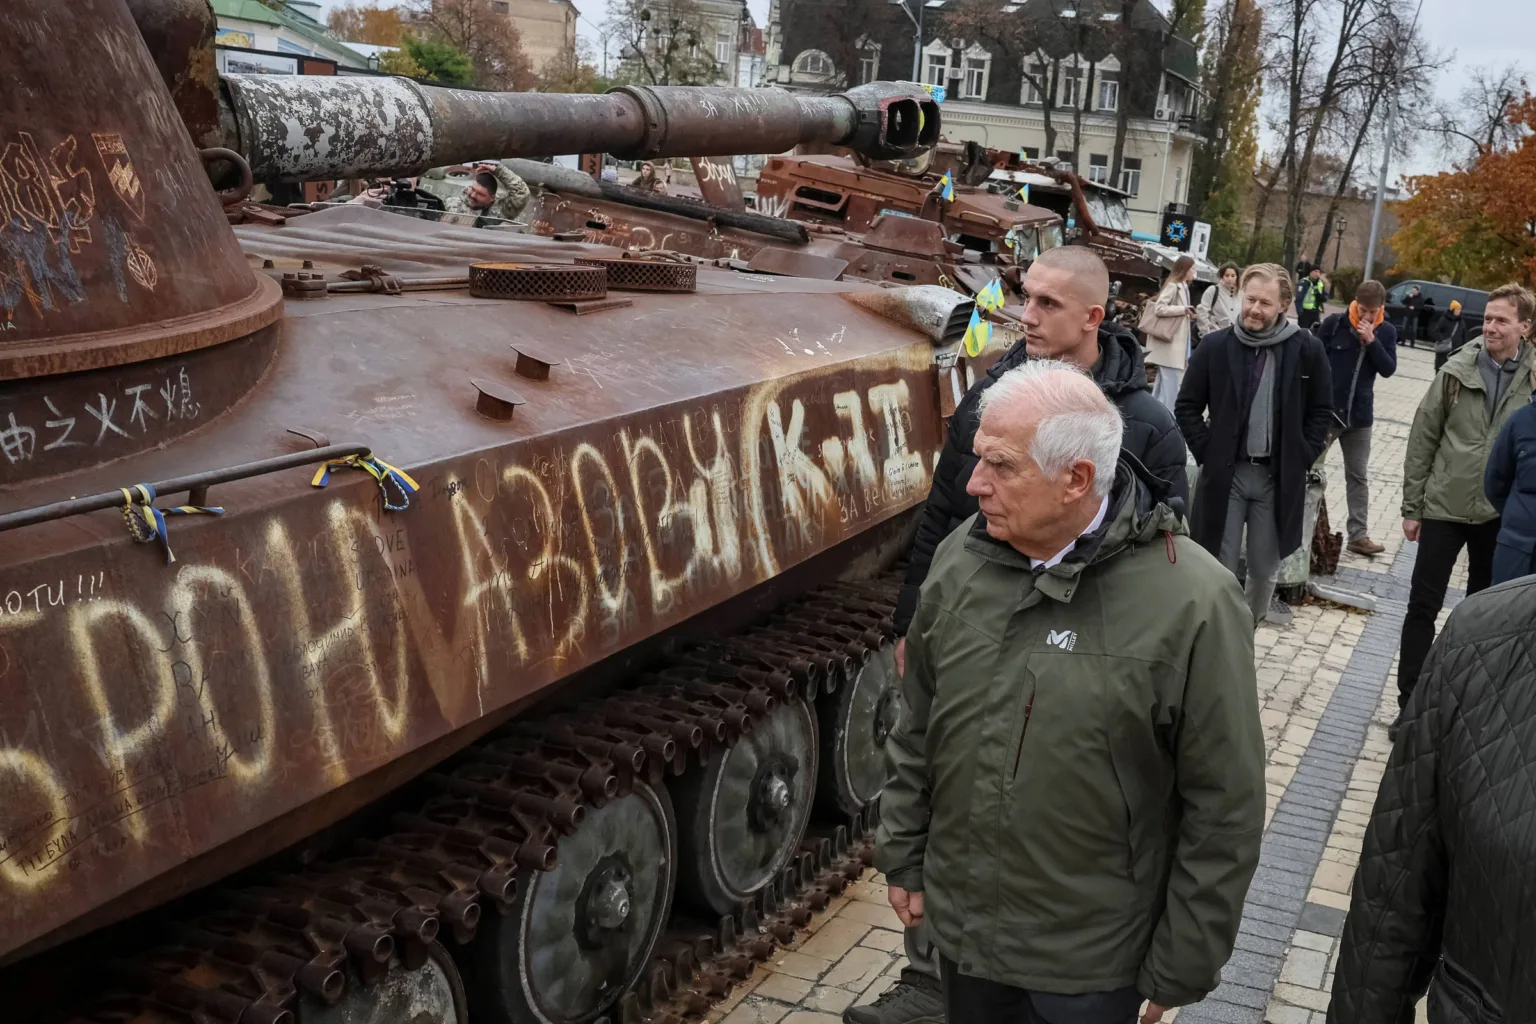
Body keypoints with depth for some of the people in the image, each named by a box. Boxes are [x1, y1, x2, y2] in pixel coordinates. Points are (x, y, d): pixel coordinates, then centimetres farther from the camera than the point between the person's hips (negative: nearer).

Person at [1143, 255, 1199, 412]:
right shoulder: (1173, 286, -12)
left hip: (1176, 343, 10)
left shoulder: (1182, 287, 16)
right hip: (1170, 343, -10)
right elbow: (1159, 308, -20)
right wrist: (1184, 309, -15)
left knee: (1163, 382, 13)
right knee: (1171, 383, -11)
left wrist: (1188, 315, 6)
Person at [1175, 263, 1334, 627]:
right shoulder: (1215, 346, -2)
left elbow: (1322, 412, 7)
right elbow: (1187, 407, 5)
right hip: (1225, 474, 0)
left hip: (1279, 477, 1)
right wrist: (1207, 453, -3)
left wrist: (1300, 460, -1)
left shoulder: (1307, 350, -2)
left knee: (1264, 570, 10)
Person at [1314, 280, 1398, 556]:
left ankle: (1359, 535, 16)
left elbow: (1388, 369, -7)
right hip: (1325, 410, -3)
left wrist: (1372, 341, -19)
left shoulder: (1386, 332, 0)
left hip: (1360, 415, 3)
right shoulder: (1334, 324, -9)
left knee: (1358, 477, 10)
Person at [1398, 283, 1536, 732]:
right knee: (1423, 606, 2)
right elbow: (1422, 438, -2)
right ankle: (1410, 701, 12)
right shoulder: (1457, 371, -6)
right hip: (1445, 506, -1)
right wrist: (1411, 505, -2)